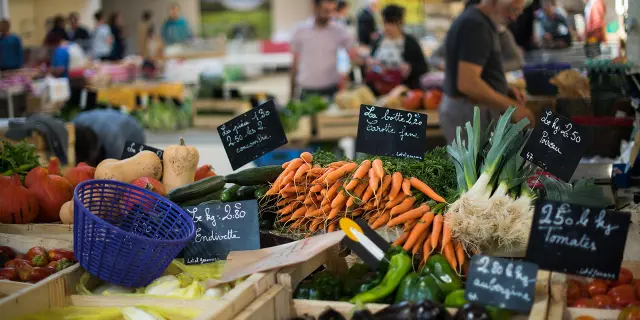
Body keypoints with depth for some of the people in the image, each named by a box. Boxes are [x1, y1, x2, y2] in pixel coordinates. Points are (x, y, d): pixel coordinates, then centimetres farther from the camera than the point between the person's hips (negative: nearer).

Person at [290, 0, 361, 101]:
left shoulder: (340, 30, -2)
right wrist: (292, 95, 6)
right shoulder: (300, 31, -2)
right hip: (307, 91, 0)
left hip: (332, 90, 0)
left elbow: (354, 56, -6)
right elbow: (295, 63, 5)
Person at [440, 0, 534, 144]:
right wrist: (511, 106, -22)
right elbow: (468, 84, -28)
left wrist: (507, 91, 9)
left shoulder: (475, 21, 14)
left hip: (467, 111, 11)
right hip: (469, 114, -11)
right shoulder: (475, 25, -18)